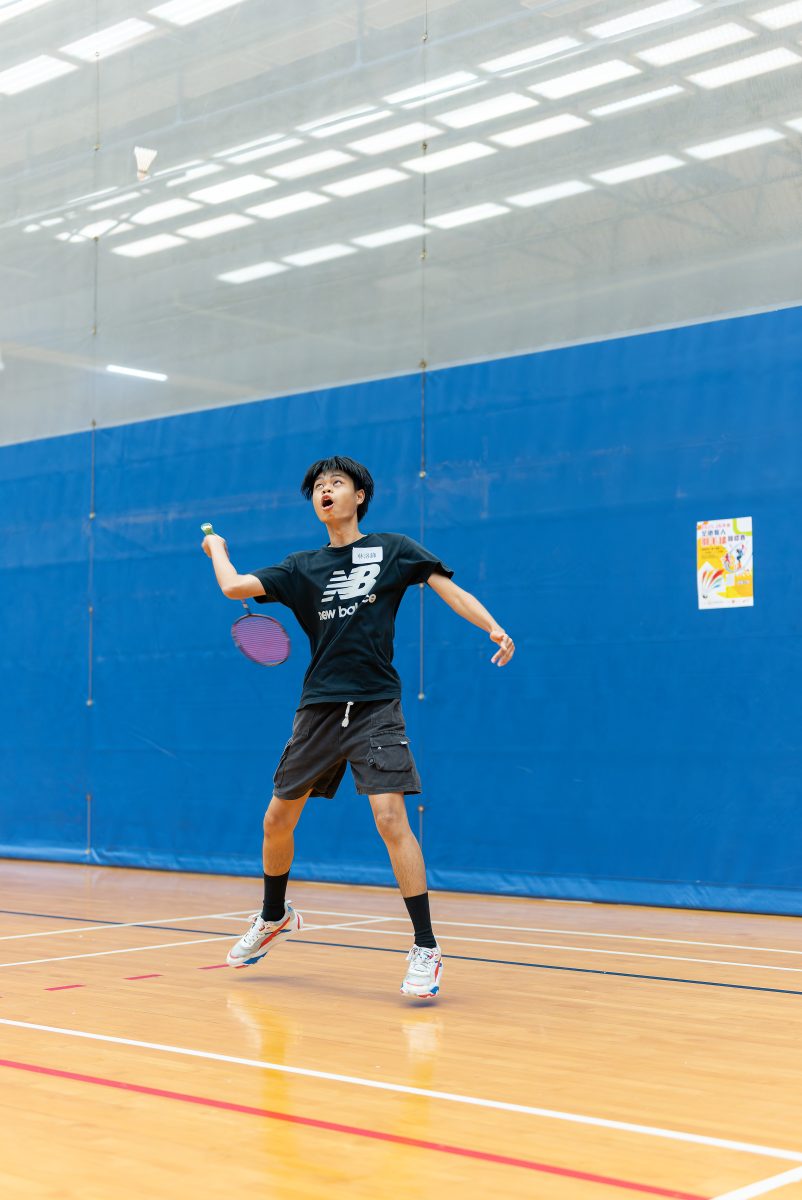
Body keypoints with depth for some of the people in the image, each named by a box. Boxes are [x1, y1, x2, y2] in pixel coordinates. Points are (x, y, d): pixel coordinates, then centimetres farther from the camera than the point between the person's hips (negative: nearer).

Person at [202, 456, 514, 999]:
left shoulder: (394, 550, 3)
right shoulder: (303, 567, 11)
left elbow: (452, 591, -2)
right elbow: (235, 587, 3)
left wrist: (495, 630, -16)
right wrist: (218, 550, 20)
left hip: (376, 709, -4)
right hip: (318, 710, 4)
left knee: (391, 818, -17)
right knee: (278, 819, 12)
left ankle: (427, 949, -9)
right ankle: (275, 918, 38)